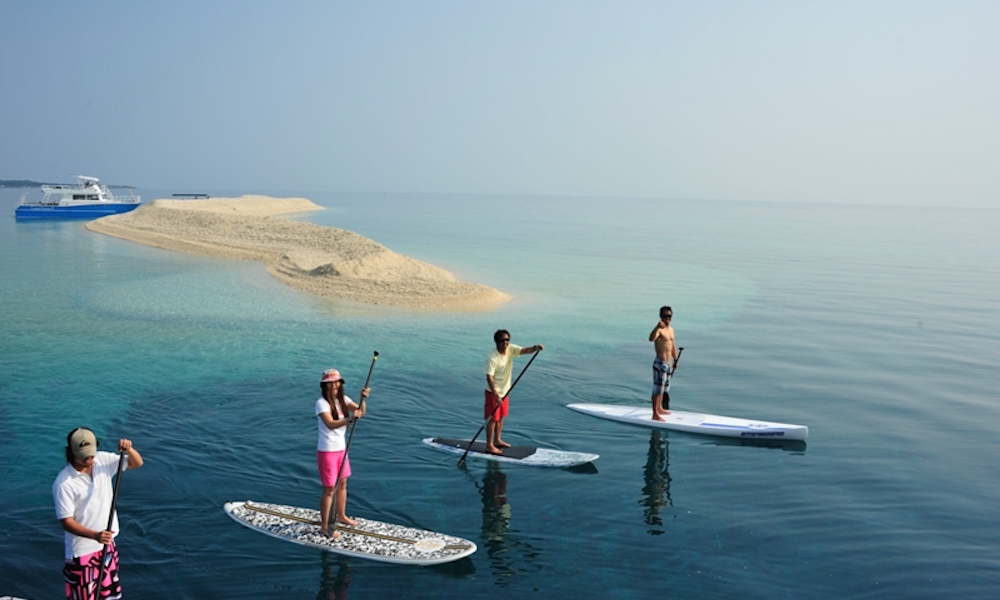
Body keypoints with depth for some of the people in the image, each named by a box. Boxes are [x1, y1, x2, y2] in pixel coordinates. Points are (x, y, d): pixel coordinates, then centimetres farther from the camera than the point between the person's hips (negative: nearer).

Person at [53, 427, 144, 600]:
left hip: (107, 544, 6)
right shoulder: (63, 483, -22)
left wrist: (129, 449, -21)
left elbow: (137, 463, 1)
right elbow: (67, 522, -21)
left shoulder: (103, 460, -7)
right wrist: (95, 535, -34)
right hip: (82, 551, -5)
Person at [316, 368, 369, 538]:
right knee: (329, 490, -1)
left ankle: (341, 516, 38)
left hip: (341, 448, 7)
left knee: (342, 484, 20)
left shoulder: (343, 399, 3)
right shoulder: (321, 403, -18)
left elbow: (360, 411, -7)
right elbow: (330, 424, -31)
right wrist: (350, 419, -44)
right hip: (327, 451, -7)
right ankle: (324, 526, 10)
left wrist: (363, 399, -26)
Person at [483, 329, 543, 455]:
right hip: (493, 392, -7)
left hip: (504, 391, 7)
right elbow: (489, 377, -27)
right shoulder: (493, 358, -25)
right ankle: (489, 446, 7)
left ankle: (497, 440, 33)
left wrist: (535, 348, -39)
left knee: (501, 417, 18)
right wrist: (496, 395, -33)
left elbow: (524, 350, -18)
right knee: (493, 418, -1)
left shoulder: (511, 349, -5)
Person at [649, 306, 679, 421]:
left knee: (664, 388, 21)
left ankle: (660, 408, 36)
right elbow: (651, 339, -39)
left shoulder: (671, 329, 12)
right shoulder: (659, 329, -17)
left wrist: (675, 360, 25)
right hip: (660, 363, -9)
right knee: (658, 388, -7)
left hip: (669, 363, 9)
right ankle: (655, 414, -4)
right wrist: (658, 326, -52)